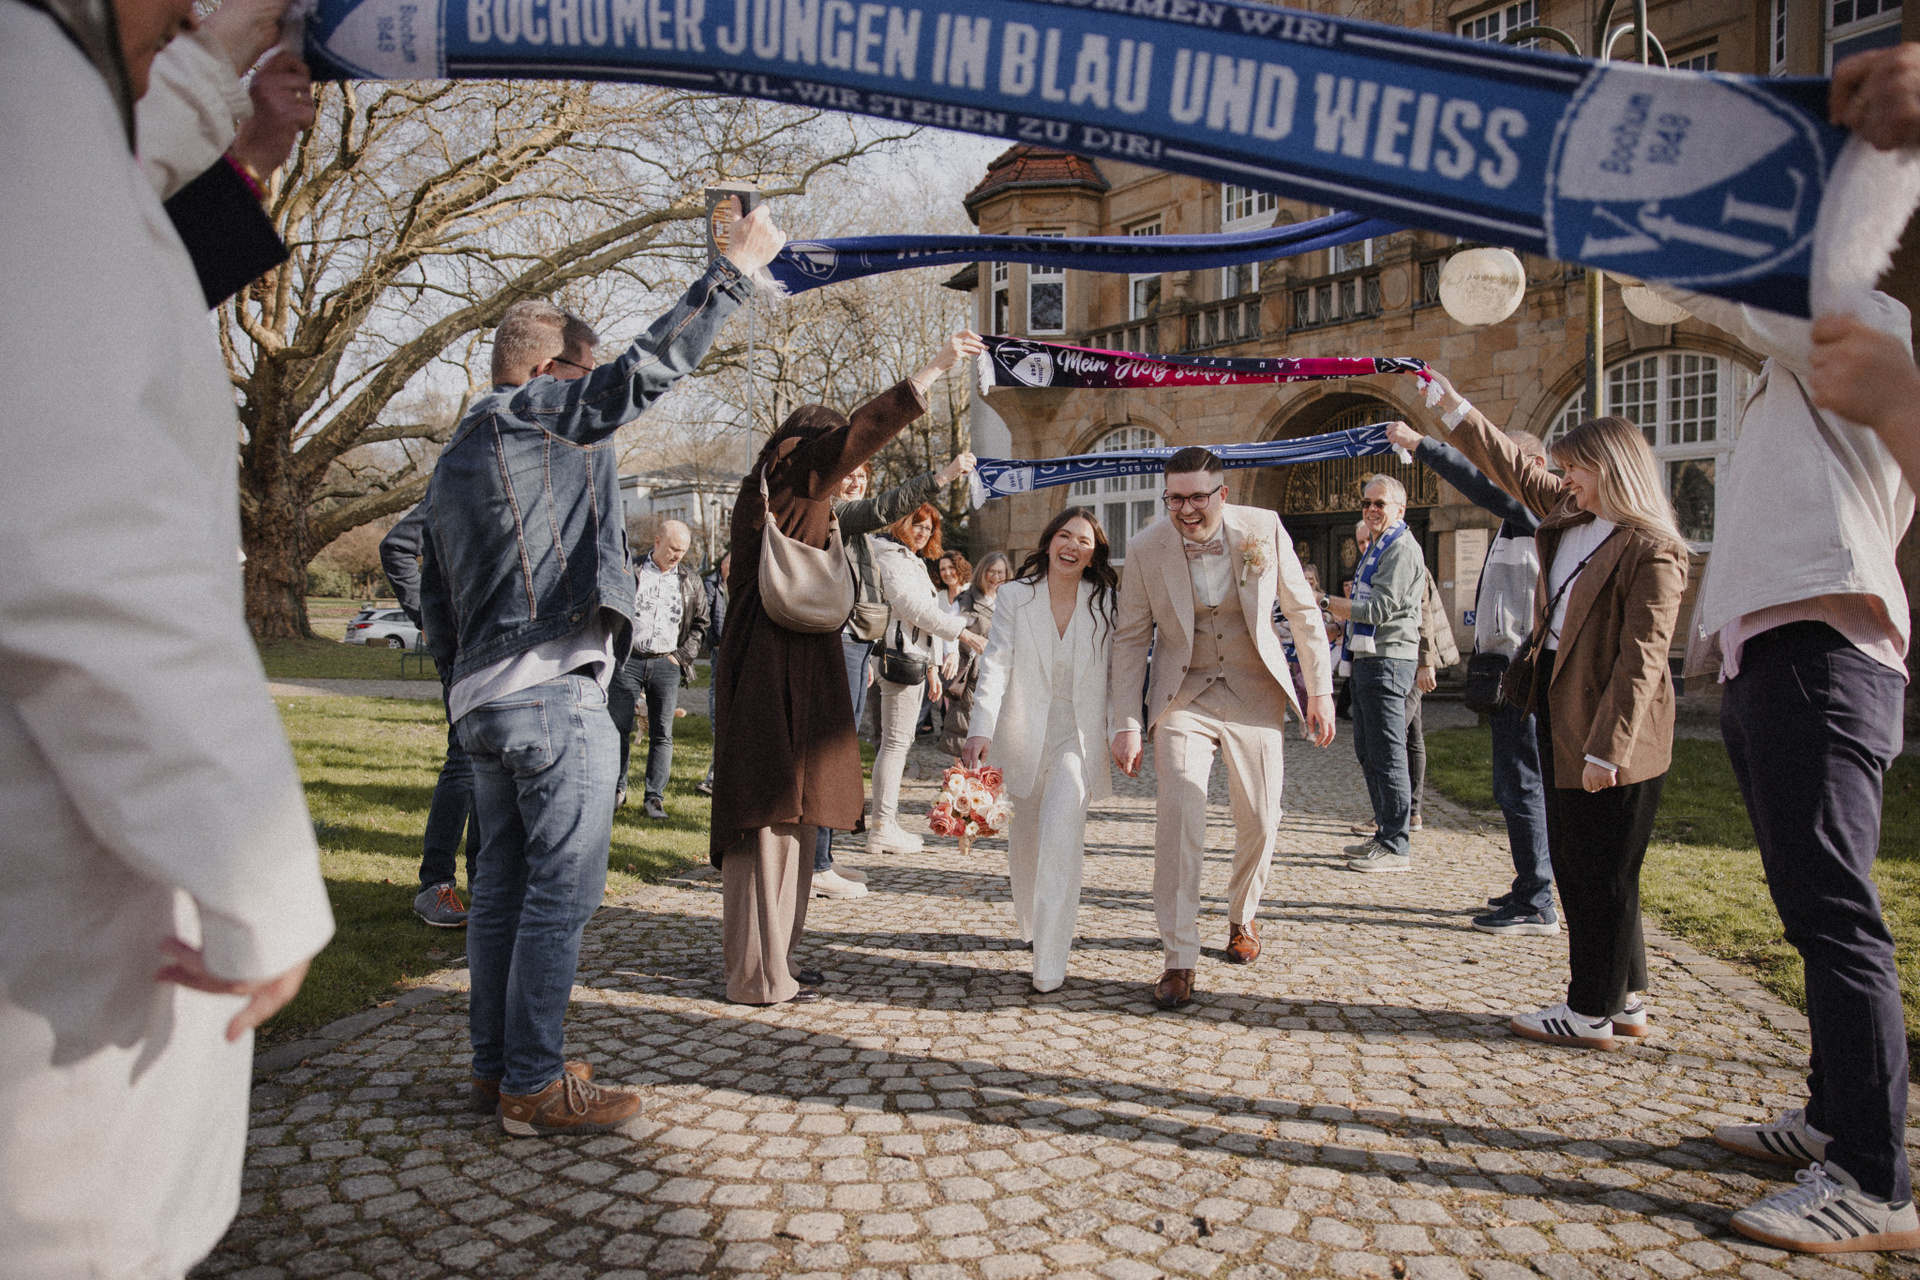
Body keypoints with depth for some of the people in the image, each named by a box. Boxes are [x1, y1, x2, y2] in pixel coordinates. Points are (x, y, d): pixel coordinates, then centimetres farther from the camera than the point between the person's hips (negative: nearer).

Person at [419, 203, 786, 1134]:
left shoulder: (452, 460, 21)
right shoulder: (541, 415, -4)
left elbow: (434, 601, 22)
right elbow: (649, 369, -12)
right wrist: (734, 270, -6)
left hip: (483, 699, 10)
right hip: (555, 693, -9)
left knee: (502, 883, 14)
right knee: (561, 892, -4)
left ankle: (495, 1063, 23)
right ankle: (534, 1087, 2)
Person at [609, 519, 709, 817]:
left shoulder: (691, 581, 11)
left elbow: (700, 623, 17)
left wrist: (682, 655, 5)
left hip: (666, 664, 1)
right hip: (628, 660, -1)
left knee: (662, 734, 1)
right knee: (619, 728, 1)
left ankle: (655, 796, 7)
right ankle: (616, 790, 15)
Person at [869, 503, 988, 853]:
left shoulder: (915, 562, 24)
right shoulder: (891, 558, -7)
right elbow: (913, 607, -18)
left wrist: (931, 666, 24)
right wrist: (964, 633, -18)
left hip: (915, 656, 10)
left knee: (901, 740, 11)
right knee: (895, 741, -10)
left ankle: (888, 822, 15)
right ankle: (882, 828, -8)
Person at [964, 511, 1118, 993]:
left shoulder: (1106, 603, -2)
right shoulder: (1015, 596, -4)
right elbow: (996, 663, -12)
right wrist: (981, 728, -23)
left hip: (1079, 736, -2)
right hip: (1024, 733, 2)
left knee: (1061, 827, -21)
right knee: (1024, 840, 13)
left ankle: (1050, 962, -18)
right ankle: (1031, 924, 41)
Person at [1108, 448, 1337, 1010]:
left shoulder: (1264, 529, -10)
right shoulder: (1146, 549, -11)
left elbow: (1303, 611, 0)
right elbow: (1130, 639, -4)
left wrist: (1320, 692, 0)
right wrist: (1126, 725, -8)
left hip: (1255, 694, 2)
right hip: (1184, 698, -1)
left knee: (1259, 821, 9)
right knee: (1179, 820, -15)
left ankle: (1242, 918, 37)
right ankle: (1180, 959, -5)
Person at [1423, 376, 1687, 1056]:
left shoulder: (1651, 551, -17)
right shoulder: (1570, 517, 9)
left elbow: (1640, 659, -21)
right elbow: (1514, 470, 24)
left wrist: (1606, 747, -23)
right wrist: (1456, 410, 25)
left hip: (1610, 734, -10)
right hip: (1558, 708, 10)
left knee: (1601, 872, 1)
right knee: (1571, 862, 15)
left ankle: (1593, 1013, 13)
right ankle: (1622, 998, 28)